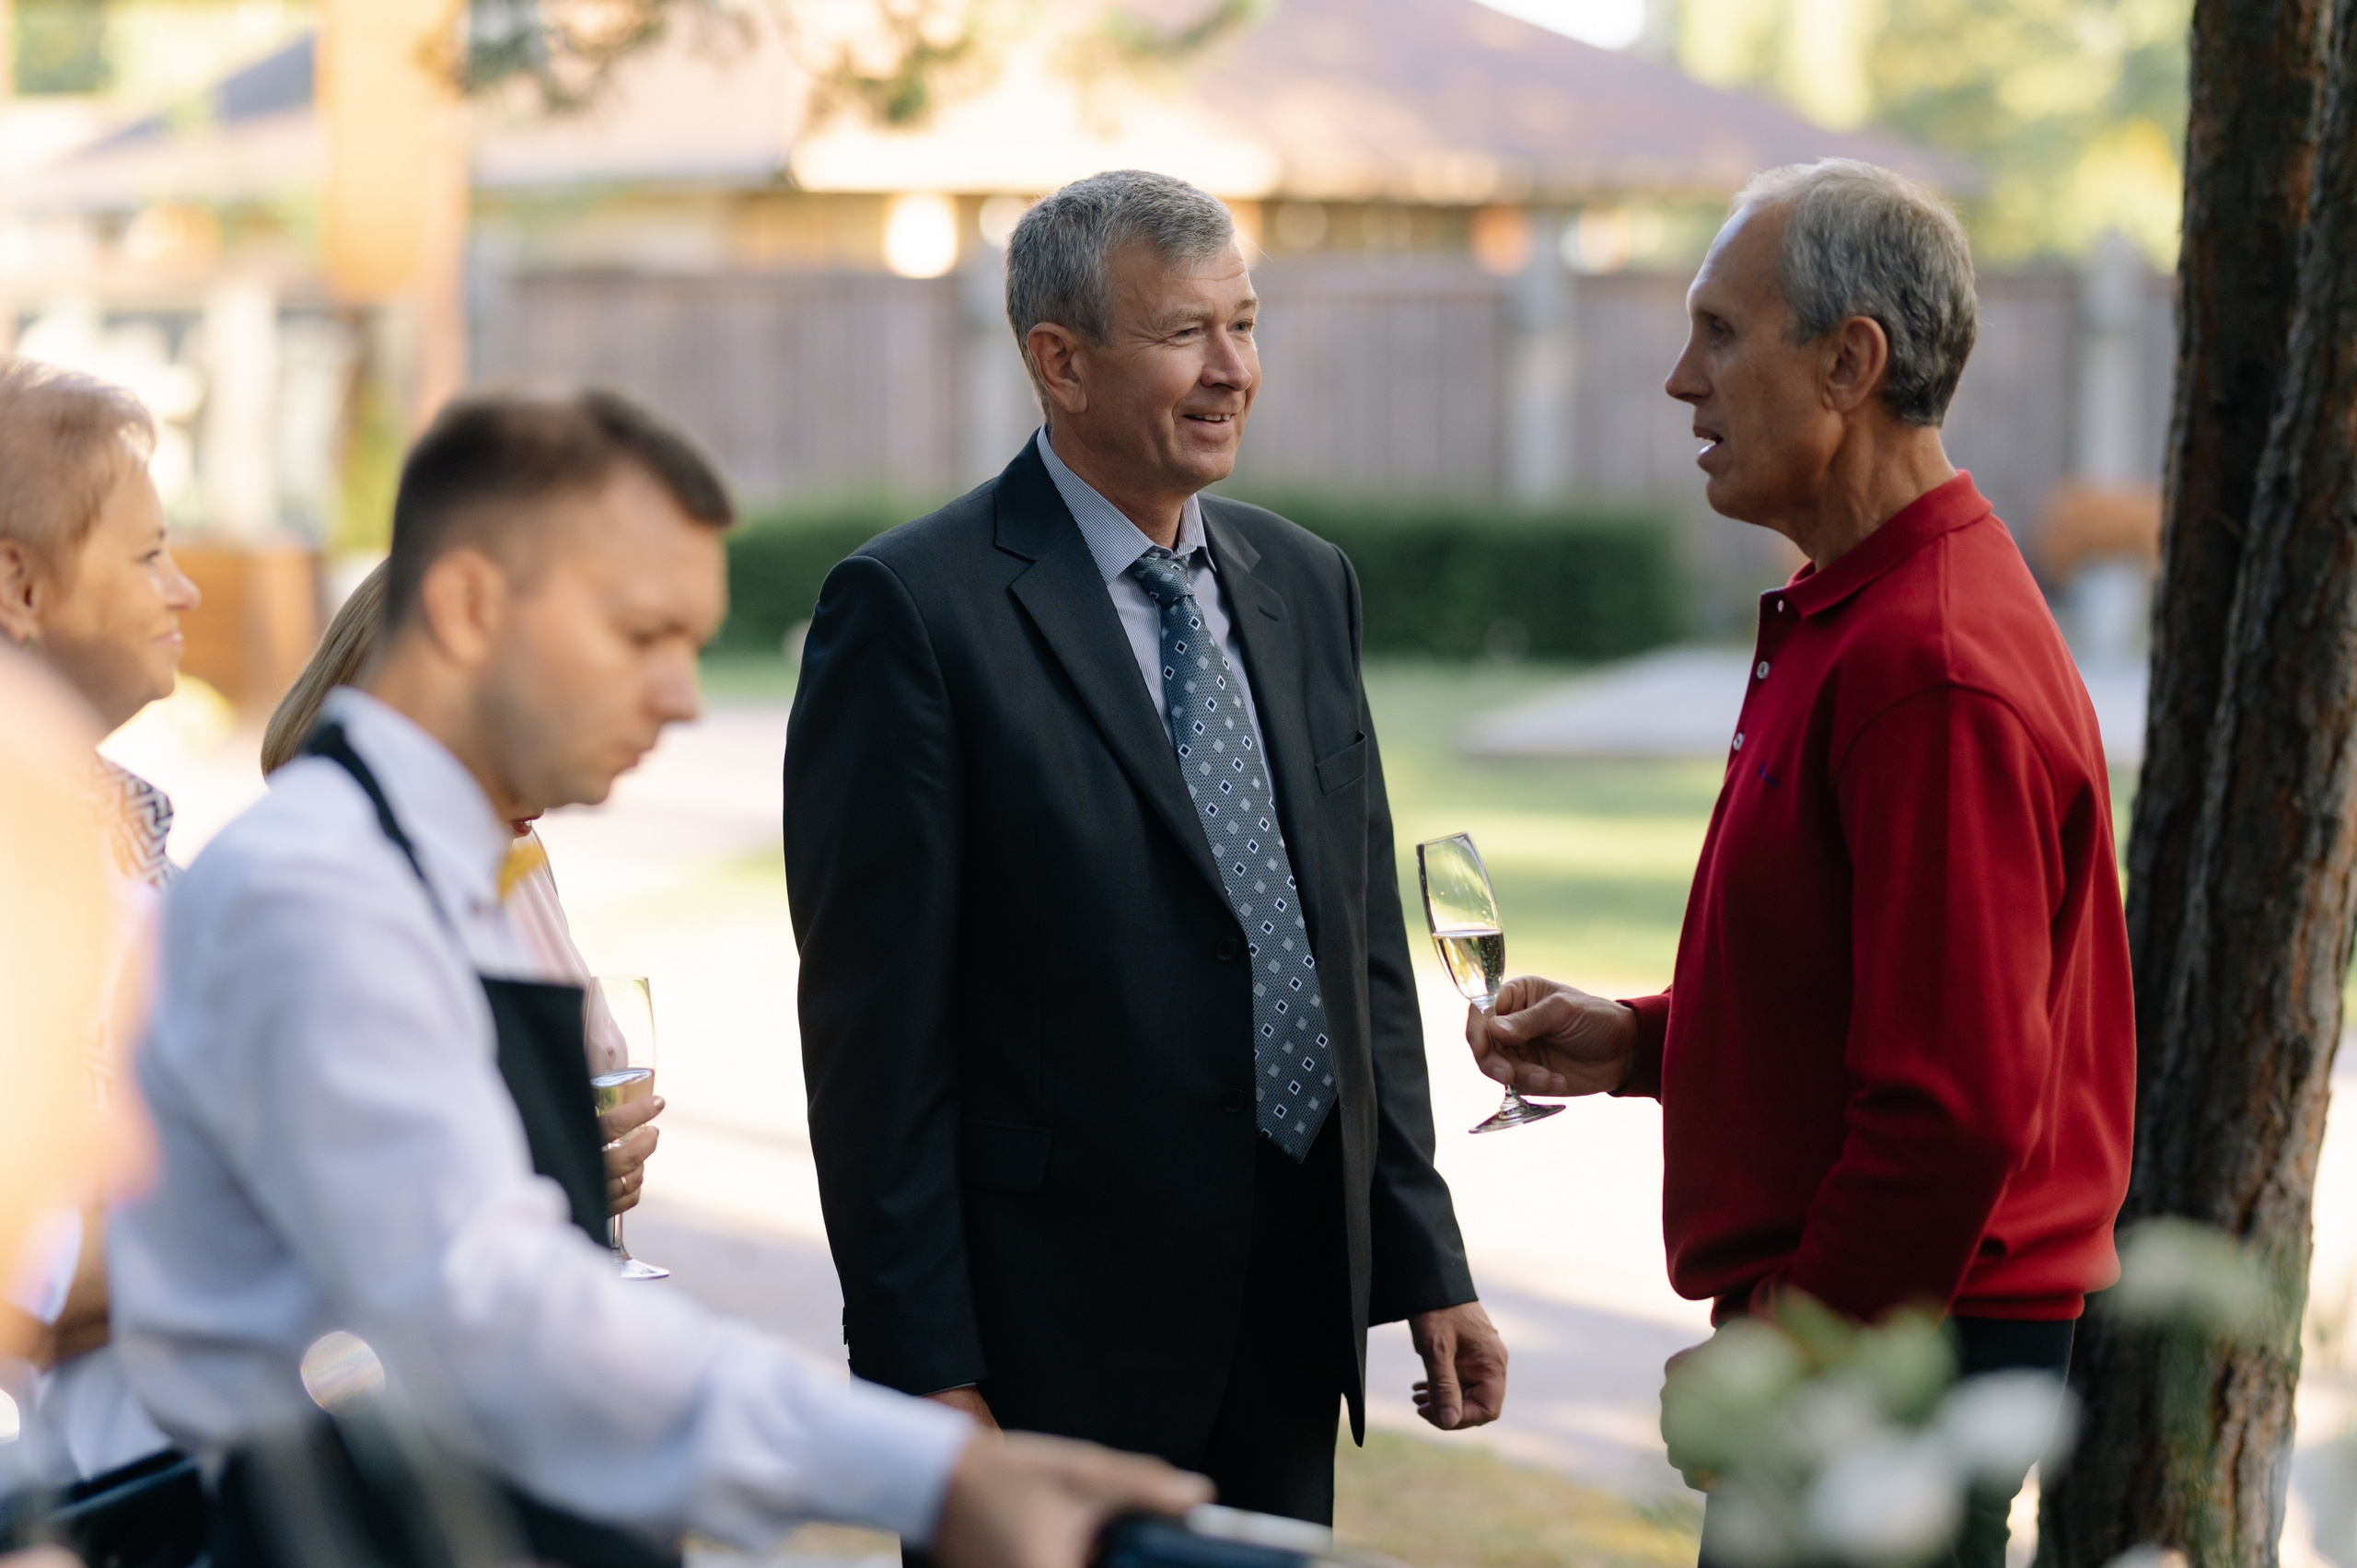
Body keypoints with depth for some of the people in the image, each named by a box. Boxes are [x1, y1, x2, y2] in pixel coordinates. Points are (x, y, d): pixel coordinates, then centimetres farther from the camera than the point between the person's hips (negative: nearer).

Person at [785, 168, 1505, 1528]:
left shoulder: (1304, 584, 11)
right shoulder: (914, 608, -10)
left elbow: (1365, 948, 14)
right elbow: (878, 1022, -12)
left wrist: (1424, 1261, 9)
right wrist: (925, 1370, -15)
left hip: (1294, 1333, 6)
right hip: (1056, 1345, -6)